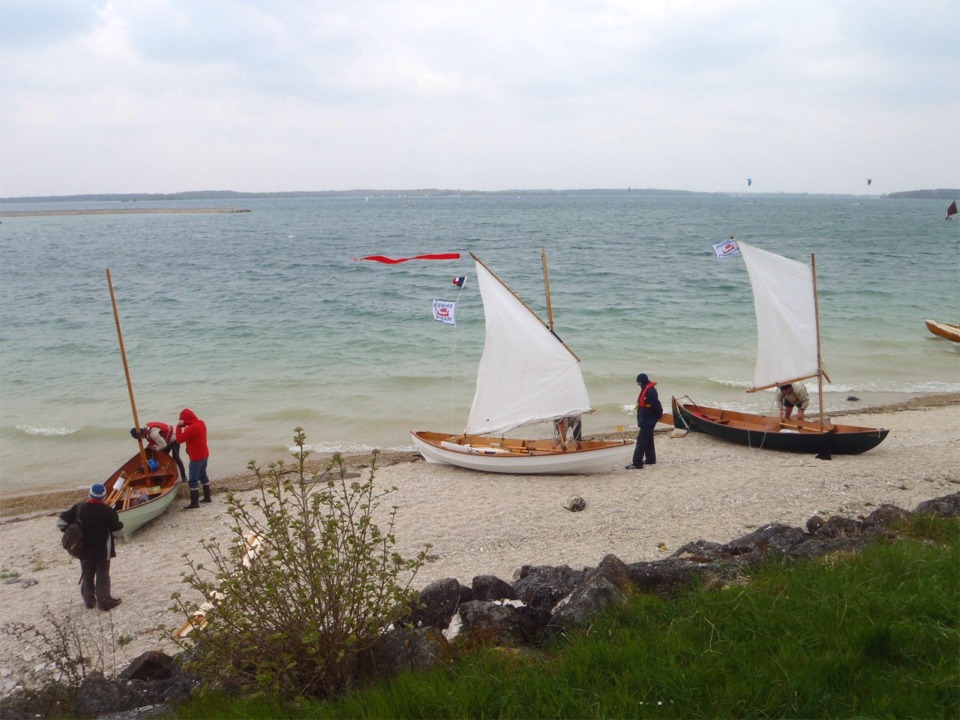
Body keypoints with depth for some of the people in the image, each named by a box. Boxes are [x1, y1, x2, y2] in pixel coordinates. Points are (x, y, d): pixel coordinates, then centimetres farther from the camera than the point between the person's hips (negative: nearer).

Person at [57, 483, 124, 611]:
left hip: (84, 550, 3)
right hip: (103, 551, -3)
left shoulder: (79, 508, -9)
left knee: (87, 575, 20)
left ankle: (89, 600, 31)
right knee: (102, 576, 10)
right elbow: (117, 532, -14)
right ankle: (105, 602, 16)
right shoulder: (108, 511, -21)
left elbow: (61, 521, -4)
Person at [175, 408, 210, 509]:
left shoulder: (191, 428, -26)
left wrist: (179, 426, -16)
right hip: (204, 454, 10)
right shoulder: (201, 423, 4)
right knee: (203, 475, 21)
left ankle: (194, 503, -2)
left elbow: (180, 439, -21)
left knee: (192, 480, -4)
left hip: (196, 457, -9)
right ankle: (207, 497, 29)